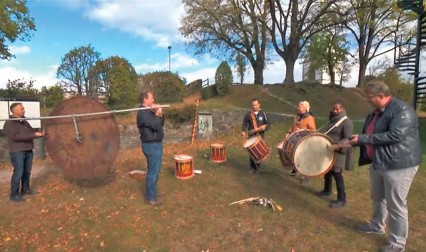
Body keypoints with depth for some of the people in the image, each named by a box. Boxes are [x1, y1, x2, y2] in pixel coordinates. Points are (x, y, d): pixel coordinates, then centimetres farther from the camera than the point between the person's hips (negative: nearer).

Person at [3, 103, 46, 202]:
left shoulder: (25, 122, 14)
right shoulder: (9, 123, -9)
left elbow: (32, 132, 20)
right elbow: (15, 136, -22)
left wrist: (40, 134, -2)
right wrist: (34, 135, -26)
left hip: (28, 151, 7)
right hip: (17, 152, -7)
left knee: (27, 171, 12)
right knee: (18, 172, -6)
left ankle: (25, 189, 25)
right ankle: (14, 194, 5)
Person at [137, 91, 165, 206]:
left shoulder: (149, 111, 12)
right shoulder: (143, 113, -19)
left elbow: (161, 124, 15)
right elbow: (156, 126, -27)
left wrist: (160, 115, -1)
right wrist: (158, 115, -11)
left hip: (156, 144, 10)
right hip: (151, 145, -10)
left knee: (155, 170, 19)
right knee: (153, 171, -3)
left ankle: (152, 192, 33)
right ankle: (150, 197, 9)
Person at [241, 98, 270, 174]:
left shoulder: (262, 113, 0)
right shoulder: (248, 114, 1)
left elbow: (268, 124, 2)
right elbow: (244, 123, 10)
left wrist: (265, 127, -18)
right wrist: (243, 131, -6)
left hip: (260, 135, 0)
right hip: (251, 136, 0)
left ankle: (257, 167, 20)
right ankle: (252, 167, 12)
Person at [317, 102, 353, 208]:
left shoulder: (346, 122, -12)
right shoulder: (332, 120, 16)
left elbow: (347, 138, -22)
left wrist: (338, 146, -37)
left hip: (337, 153, -9)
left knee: (336, 173, -8)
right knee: (327, 170, 17)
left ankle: (341, 199, 0)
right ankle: (327, 190, 35)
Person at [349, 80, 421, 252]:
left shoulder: (402, 110, -18)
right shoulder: (375, 113, 10)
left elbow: (395, 135, -29)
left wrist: (362, 138, -25)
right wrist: (354, 142, 5)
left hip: (398, 164, -9)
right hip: (377, 162, 9)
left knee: (395, 204, 2)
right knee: (377, 198, 21)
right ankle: (377, 226, 42)